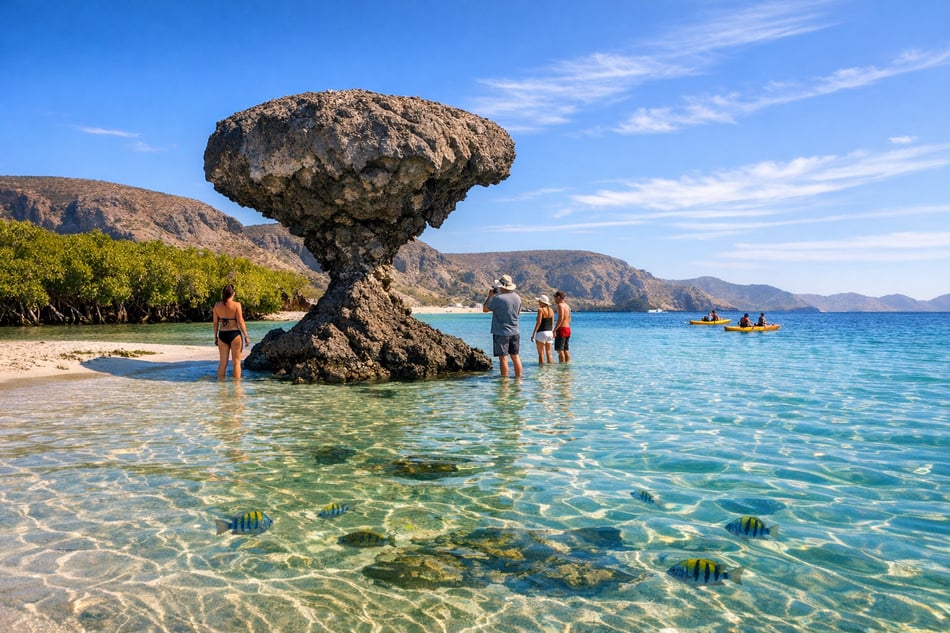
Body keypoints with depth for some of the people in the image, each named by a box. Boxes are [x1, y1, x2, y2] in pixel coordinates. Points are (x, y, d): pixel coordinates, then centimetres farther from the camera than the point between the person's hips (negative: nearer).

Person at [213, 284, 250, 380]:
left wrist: (215, 337, 15)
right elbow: (240, 322, -10)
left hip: (222, 335, 4)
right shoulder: (236, 305, -8)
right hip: (235, 334, -3)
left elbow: (215, 322, 5)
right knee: (236, 362, 4)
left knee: (222, 362, 11)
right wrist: (246, 337, -4)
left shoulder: (217, 305, 2)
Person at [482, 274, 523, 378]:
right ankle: (518, 377, 17)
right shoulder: (517, 298, 4)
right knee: (515, 356, 12)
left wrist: (490, 296, 9)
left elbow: (485, 309, -3)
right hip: (515, 332, 6)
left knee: (503, 357, -1)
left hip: (501, 332, -6)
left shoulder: (497, 298, -16)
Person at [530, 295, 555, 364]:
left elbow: (538, 322, -14)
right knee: (549, 353, 12)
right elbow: (552, 323, 13)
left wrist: (533, 334, -11)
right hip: (549, 332, 7)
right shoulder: (551, 310, 10)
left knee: (541, 353, -1)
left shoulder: (540, 309, -11)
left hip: (541, 332, -7)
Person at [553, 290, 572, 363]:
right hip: (568, 329, 9)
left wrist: (554, 330, -21)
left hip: (561, 329, -9)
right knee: (566, 350, 11)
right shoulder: (567, 306, 17)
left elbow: (560, 318, -20)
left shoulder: (560, 305, -11)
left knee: (560, 350, -8)